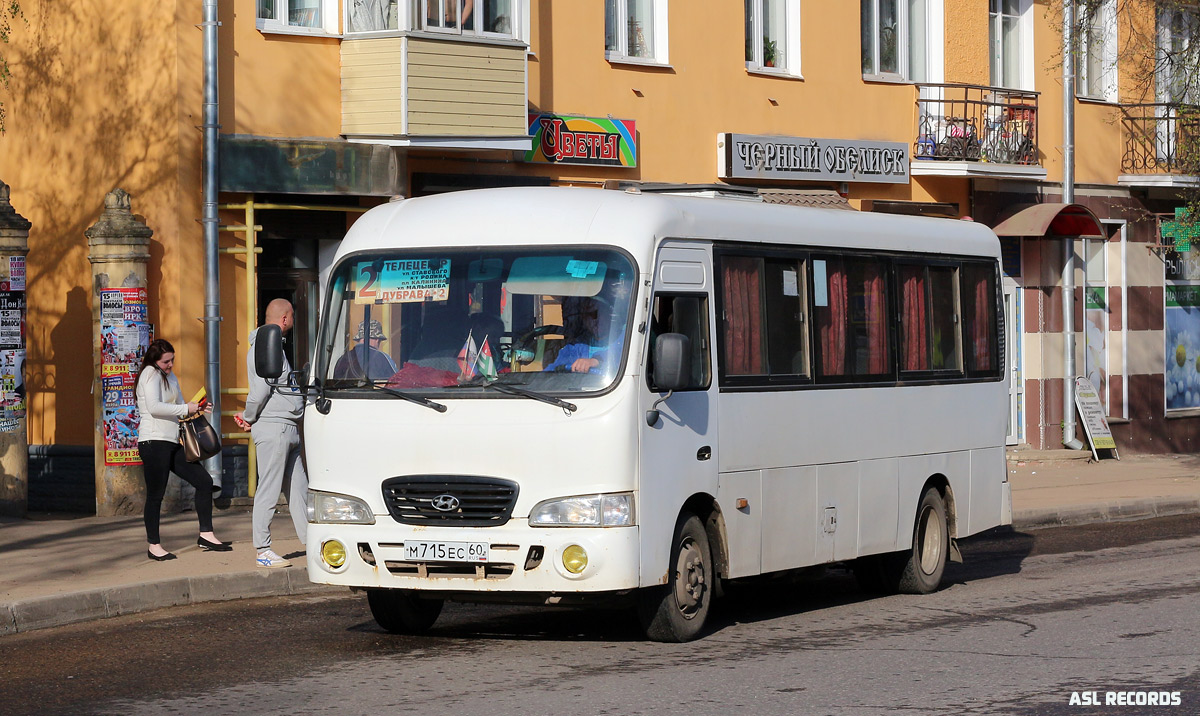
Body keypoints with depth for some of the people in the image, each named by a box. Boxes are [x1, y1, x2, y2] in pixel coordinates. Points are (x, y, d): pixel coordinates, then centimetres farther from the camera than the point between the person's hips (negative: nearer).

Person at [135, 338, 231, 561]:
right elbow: (154, 407, -20)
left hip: (173, 443, 9)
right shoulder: (151, 373, -8)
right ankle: (153, 545, 8)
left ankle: (206, 535, 7)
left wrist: (198, 409, 5)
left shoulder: (170, 377, 20)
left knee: (204, 481, 3)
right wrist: (186, 409, -15)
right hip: (154, 442, -9)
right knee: (156, 495, -2)